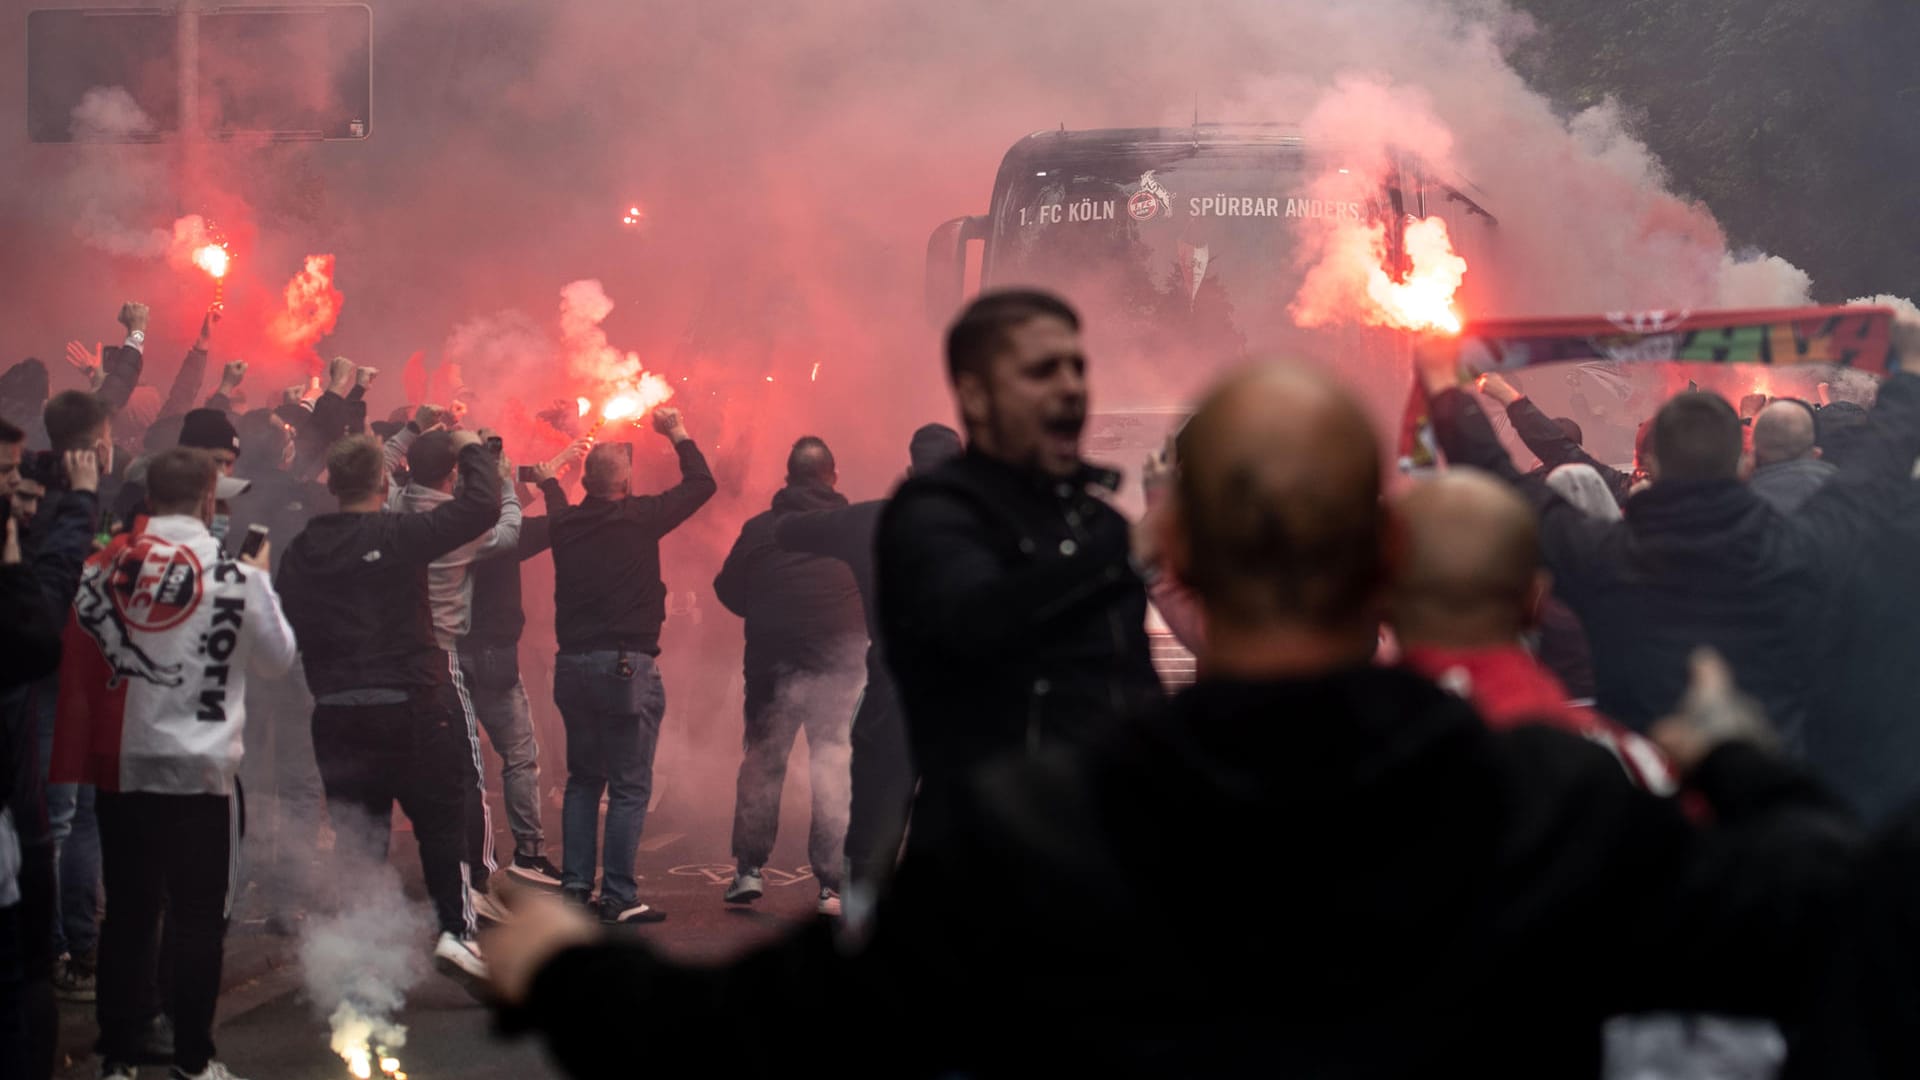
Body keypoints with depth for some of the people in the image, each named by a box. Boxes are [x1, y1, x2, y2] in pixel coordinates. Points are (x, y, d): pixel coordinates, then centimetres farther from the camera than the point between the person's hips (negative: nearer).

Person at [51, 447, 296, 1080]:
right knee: (199, 919, 6)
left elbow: (78, 664, 7)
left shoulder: (103, 569, -1)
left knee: (127, 914, 11)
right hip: (202, 767, -3)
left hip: (121, 766, 3)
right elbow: (277, 658, 6)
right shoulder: (236, 576, -8)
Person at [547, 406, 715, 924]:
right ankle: (618, 897, -2)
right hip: (627, 666, -6)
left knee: (583, 779, 17)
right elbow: (701, 484, -1)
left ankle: (574, 886, 16)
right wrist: (678, 433, 13)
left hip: (573, 663, 6)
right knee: (629, 787, 0)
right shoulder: (638, 518, -11)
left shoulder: (564, 523, 1)